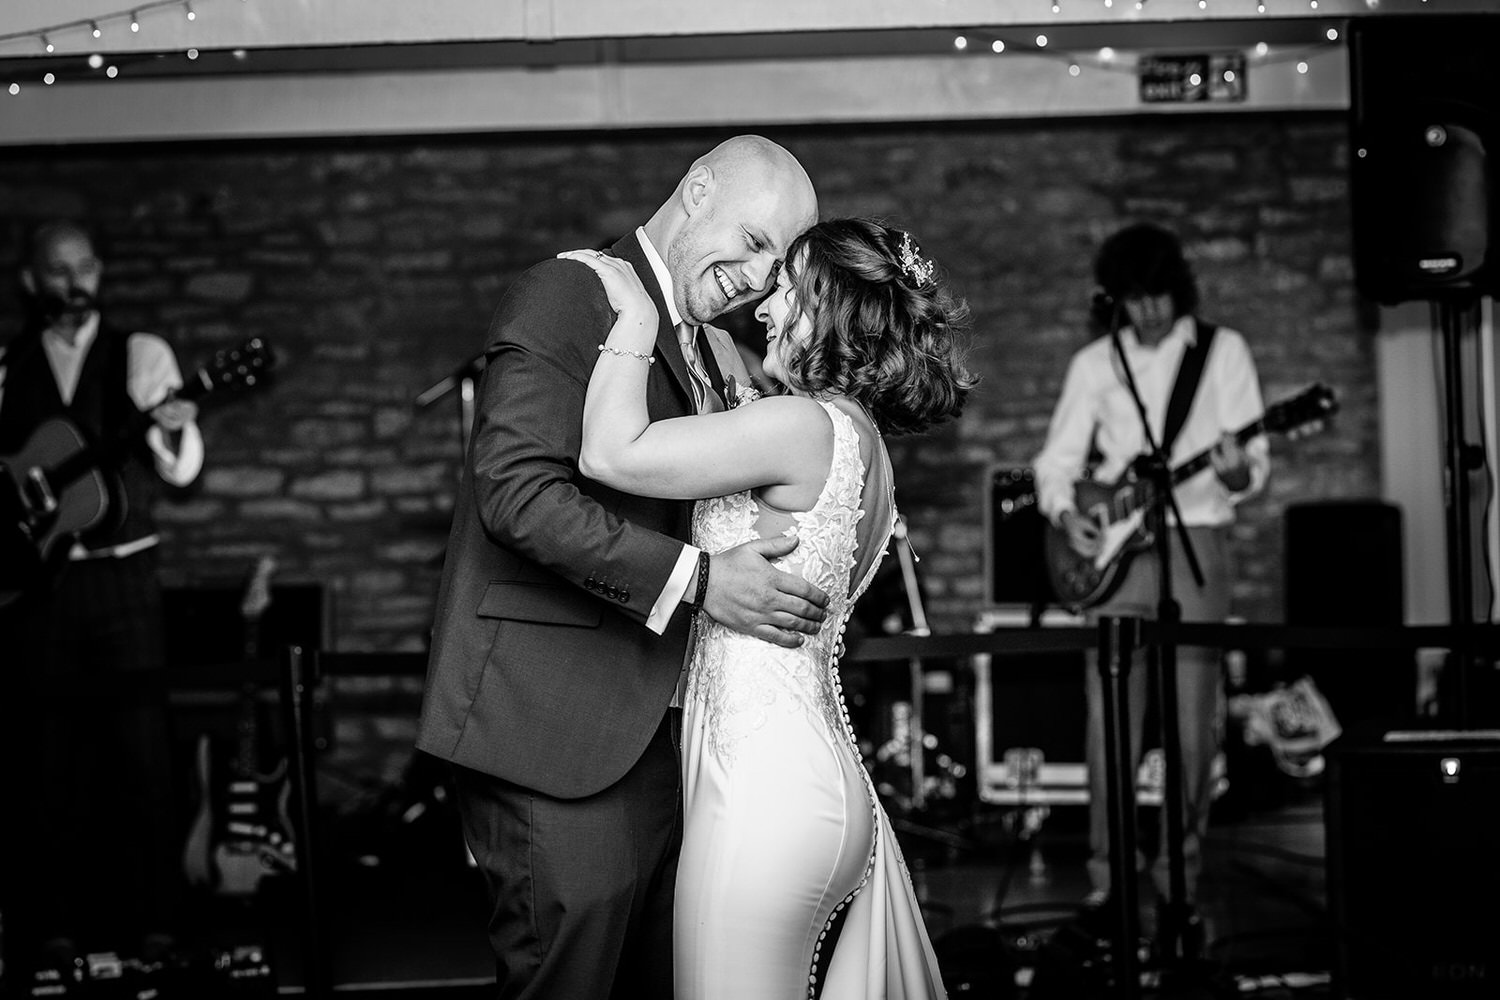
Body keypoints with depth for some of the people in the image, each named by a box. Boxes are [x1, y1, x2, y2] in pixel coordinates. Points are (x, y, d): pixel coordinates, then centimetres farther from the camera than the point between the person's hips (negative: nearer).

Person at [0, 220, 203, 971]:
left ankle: (148, 922, 4)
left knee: (141, 756, -2)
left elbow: (181, 471, -5)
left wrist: (174, 431, -26)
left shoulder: (140, 354, 3)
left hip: (122, 578, -1)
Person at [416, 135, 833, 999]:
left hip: (659, 727, 9)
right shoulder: (567, 295, -9)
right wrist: (695, 579, -24)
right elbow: (519, 492, -21)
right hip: (560, 729, -9)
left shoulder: (710, 350, 20)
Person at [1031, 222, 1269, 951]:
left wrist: (1236, 473, -23)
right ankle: (1108, 877, 2)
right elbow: (1057, 460, 11)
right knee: (1108, 721, -3)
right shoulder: (1094, 363, 11)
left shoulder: (1222, 350, 5)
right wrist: (1065, 515, -9)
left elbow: (1252, 463, 0)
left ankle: (1180, 882, 5)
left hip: (1197, 543, -1)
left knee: (1193, 723, -2)